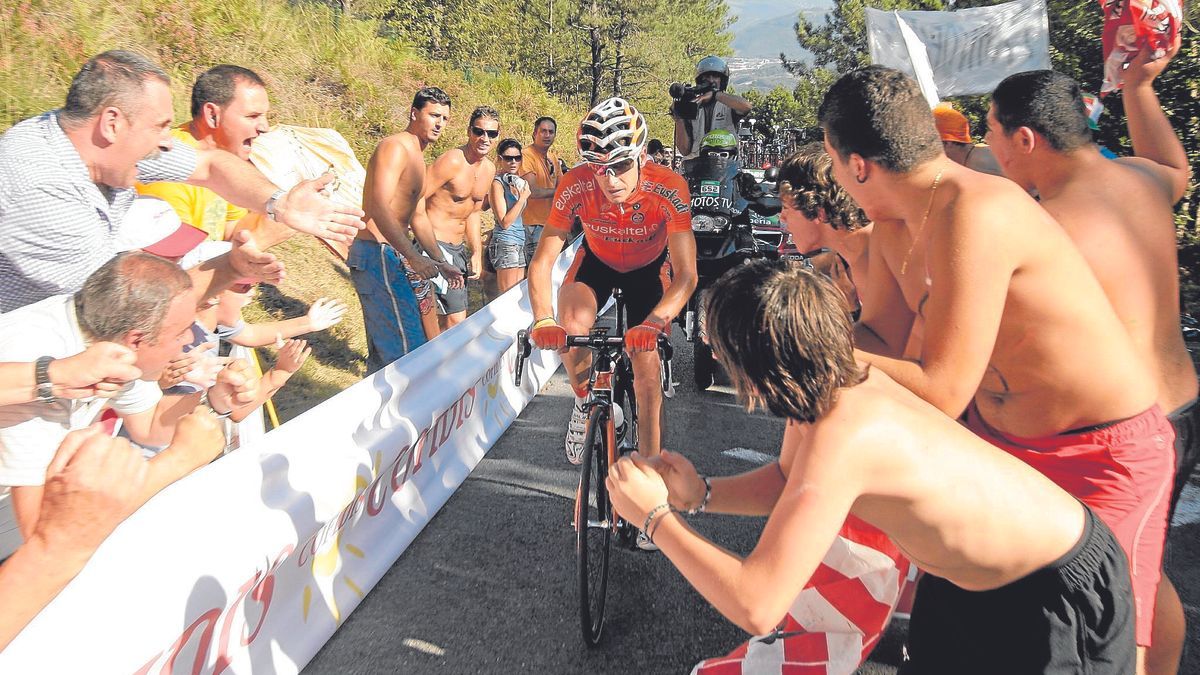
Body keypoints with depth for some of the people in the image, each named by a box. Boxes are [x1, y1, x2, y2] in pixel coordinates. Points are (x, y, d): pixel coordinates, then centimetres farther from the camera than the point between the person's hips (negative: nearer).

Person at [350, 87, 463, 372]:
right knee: (406, 349, -12)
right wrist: (413, 257, -31)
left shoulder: (416, 156, 21)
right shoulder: (395, 147, -11)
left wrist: (440, 263, 26)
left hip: (392, 257, 10)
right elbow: (379, 207, -24)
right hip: (378, 255, -10)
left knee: (382, 351, 15)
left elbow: (416, 217, 27)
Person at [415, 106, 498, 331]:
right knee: (455, 320, -11)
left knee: (450, 319, 12)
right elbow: (416, 199, -21)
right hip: (436, 245, -9)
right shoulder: (452, 161, -17)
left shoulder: (490, 169, 10)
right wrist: (430, 247, -23)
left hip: (458, 248, 9)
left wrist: (477, 252, 13)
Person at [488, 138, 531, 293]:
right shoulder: (497, 183, -8)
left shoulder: (518, 182, 14)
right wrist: (523, 197, -14)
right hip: (505, 243, -8)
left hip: (520, 242, 8)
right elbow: (505, 222, -15)